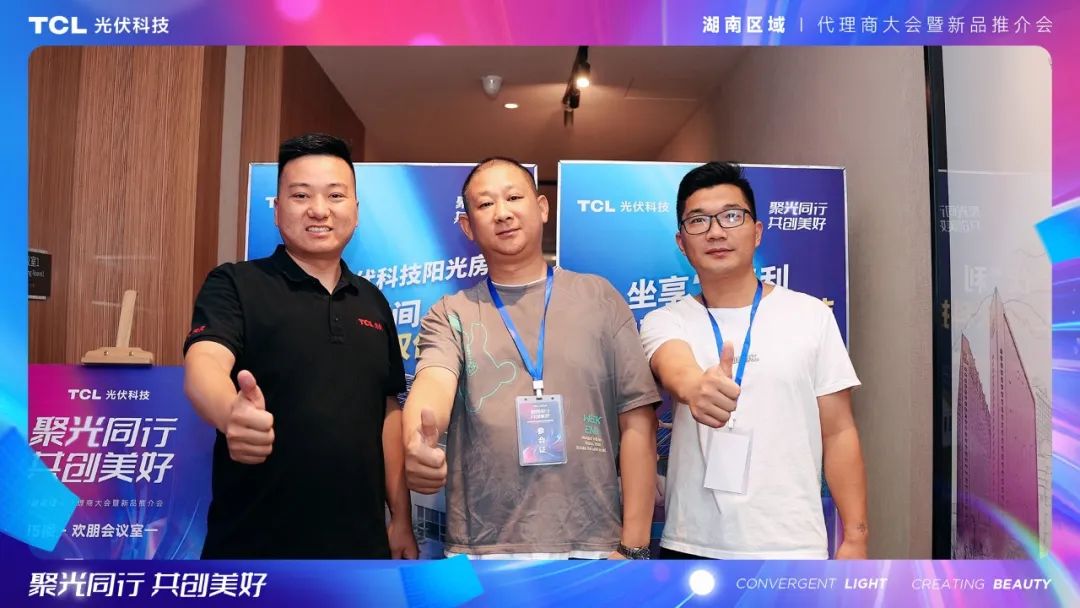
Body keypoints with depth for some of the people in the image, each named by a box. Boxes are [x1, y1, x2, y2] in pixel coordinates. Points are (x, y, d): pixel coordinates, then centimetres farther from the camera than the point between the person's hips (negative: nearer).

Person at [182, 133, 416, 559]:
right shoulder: (234, 285, -6)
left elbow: (387, 413, 11)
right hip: (254, 543, -4)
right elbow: (203, 366, -23)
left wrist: (401, 520, 8)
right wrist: (232, 413, -45)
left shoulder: (373, 303, 8)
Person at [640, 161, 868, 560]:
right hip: (691, 545, 1)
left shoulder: (811, 315, 0)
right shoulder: (664, 322, 0)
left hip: (792, 547, 0)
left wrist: (855, 536, -1)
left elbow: (839, 433, 3)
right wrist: (695, 387, -45)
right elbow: (675, 370, -23)